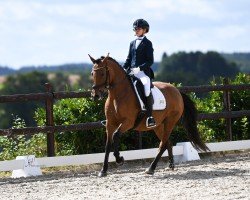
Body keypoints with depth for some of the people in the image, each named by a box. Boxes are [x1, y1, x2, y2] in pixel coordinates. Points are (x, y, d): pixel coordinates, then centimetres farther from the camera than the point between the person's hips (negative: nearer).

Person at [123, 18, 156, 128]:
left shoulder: (147, 43, 0)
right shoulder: (132, 43, 19)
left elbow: (150, 61, -6)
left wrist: (139, 68, -19)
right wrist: (123, 69, 6)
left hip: (143, 72, -7)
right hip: (131, 72, 7)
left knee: (146, 86, -32)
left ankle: (150, 116, -33)